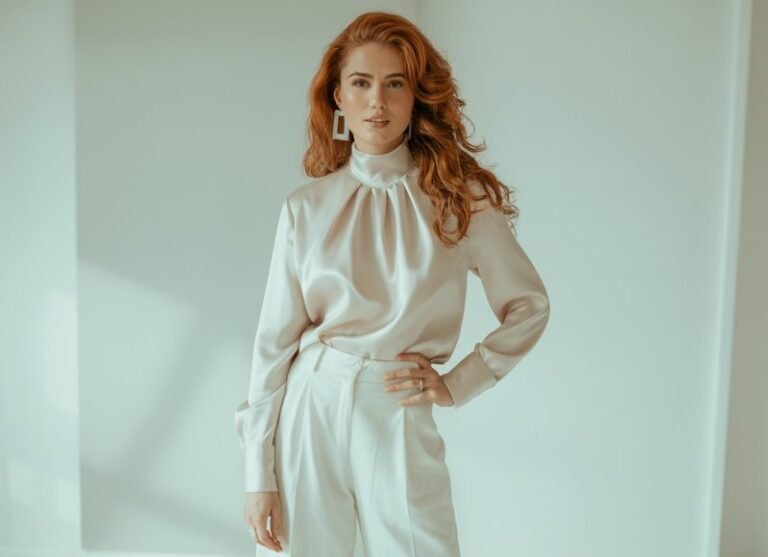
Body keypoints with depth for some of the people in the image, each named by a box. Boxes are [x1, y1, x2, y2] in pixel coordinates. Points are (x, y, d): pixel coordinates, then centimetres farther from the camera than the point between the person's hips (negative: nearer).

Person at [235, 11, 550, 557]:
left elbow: (529, 306, 6)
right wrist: (259, 474, -1)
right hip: (309, 413, 1)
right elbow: (275, 340, 0)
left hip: (399, 424, -1)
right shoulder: (306, 206, 0)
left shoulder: (460, 197, -2)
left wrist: (457, 384, -3)